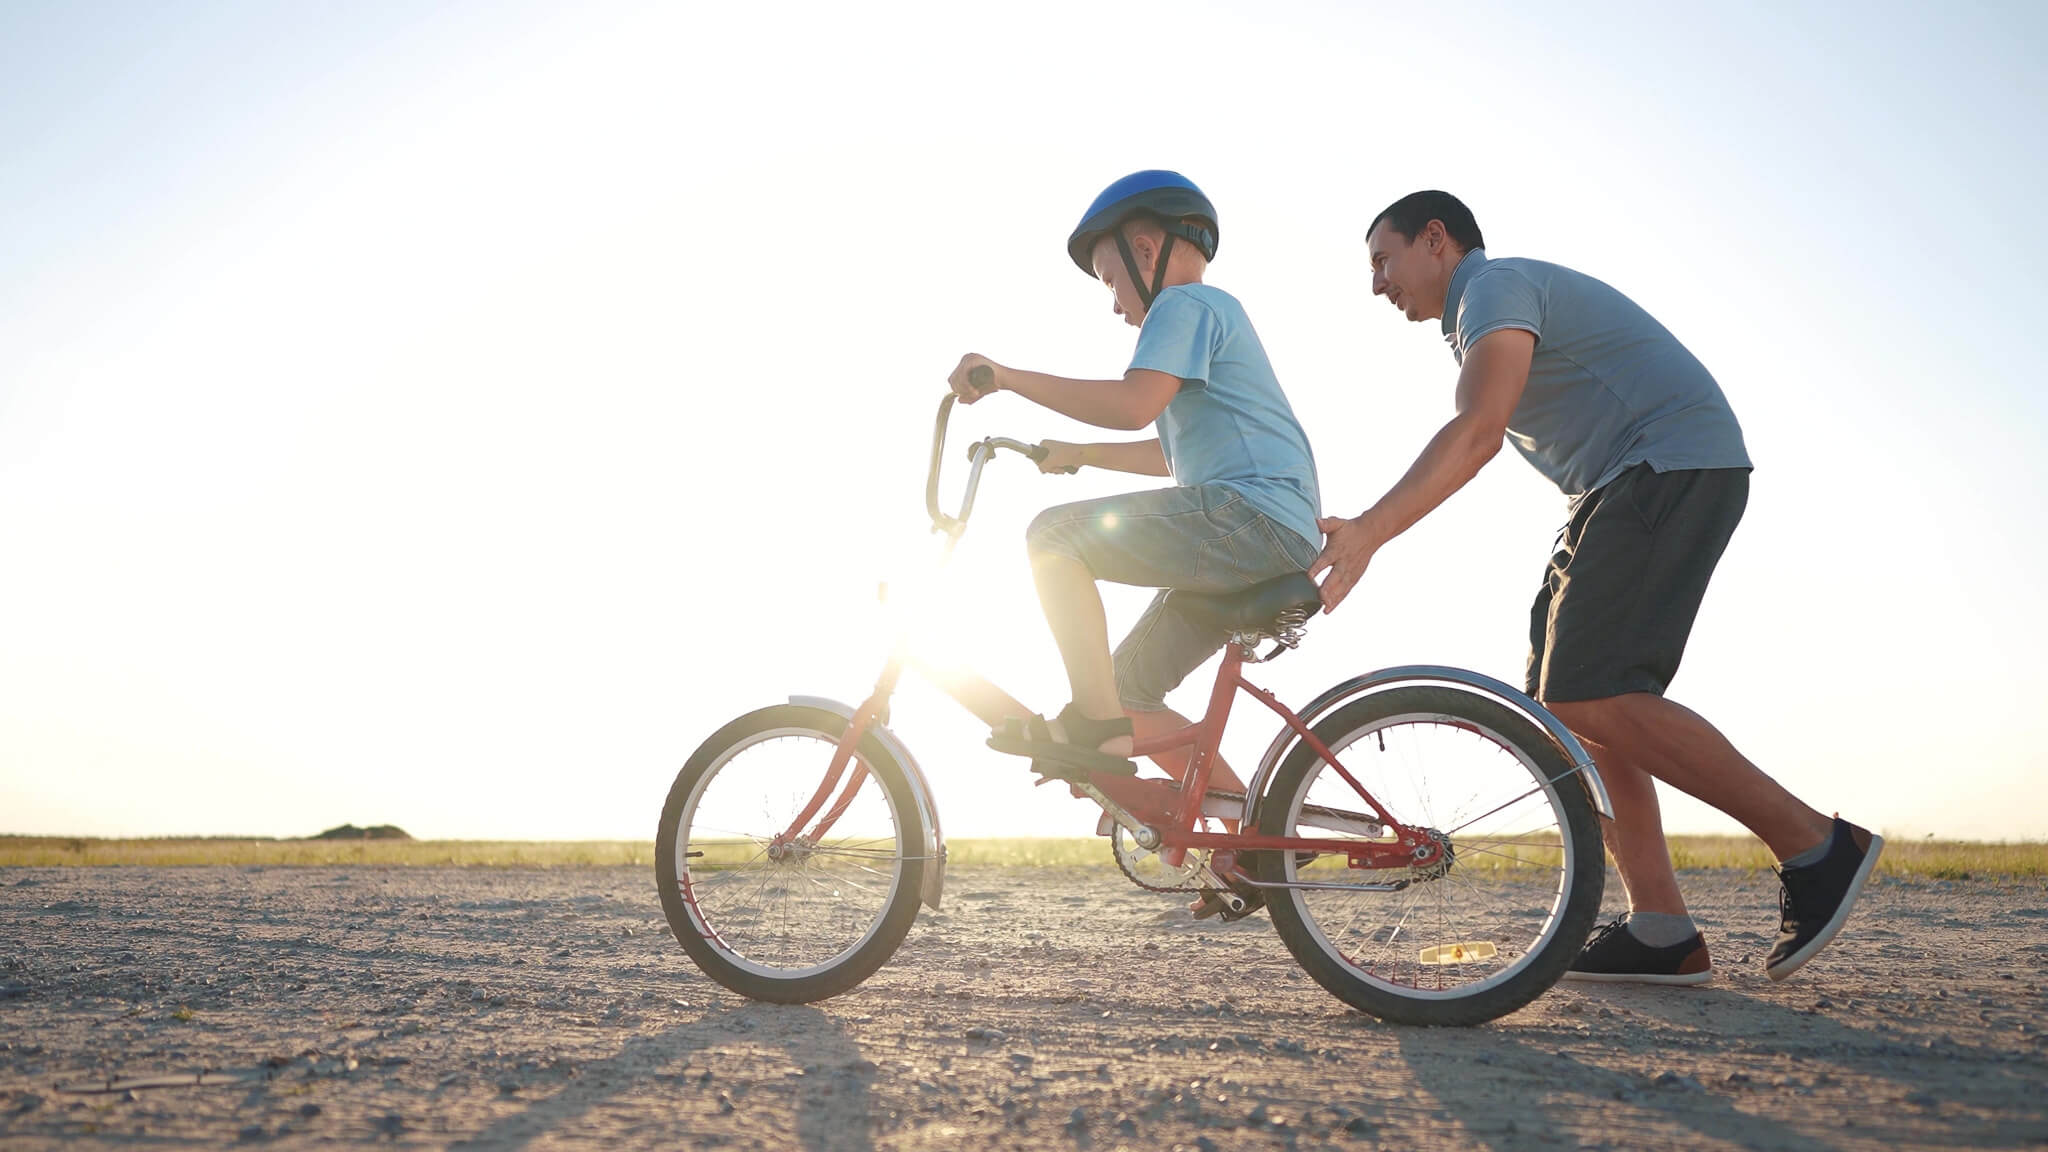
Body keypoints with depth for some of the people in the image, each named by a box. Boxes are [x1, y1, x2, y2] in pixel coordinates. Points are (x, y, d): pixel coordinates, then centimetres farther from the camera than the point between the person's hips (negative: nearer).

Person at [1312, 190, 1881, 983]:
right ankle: (1661, 932, 0)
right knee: (1563, 697, 2)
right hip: (1624, 487, 10)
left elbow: (1477, 432, -25)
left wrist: (1367, 533, -31)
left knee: (1589, 696, -20)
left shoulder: (1496, 285, -9)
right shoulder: (1478, 316, 25)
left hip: (1676, 464, -10)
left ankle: (1815, 845, -11)